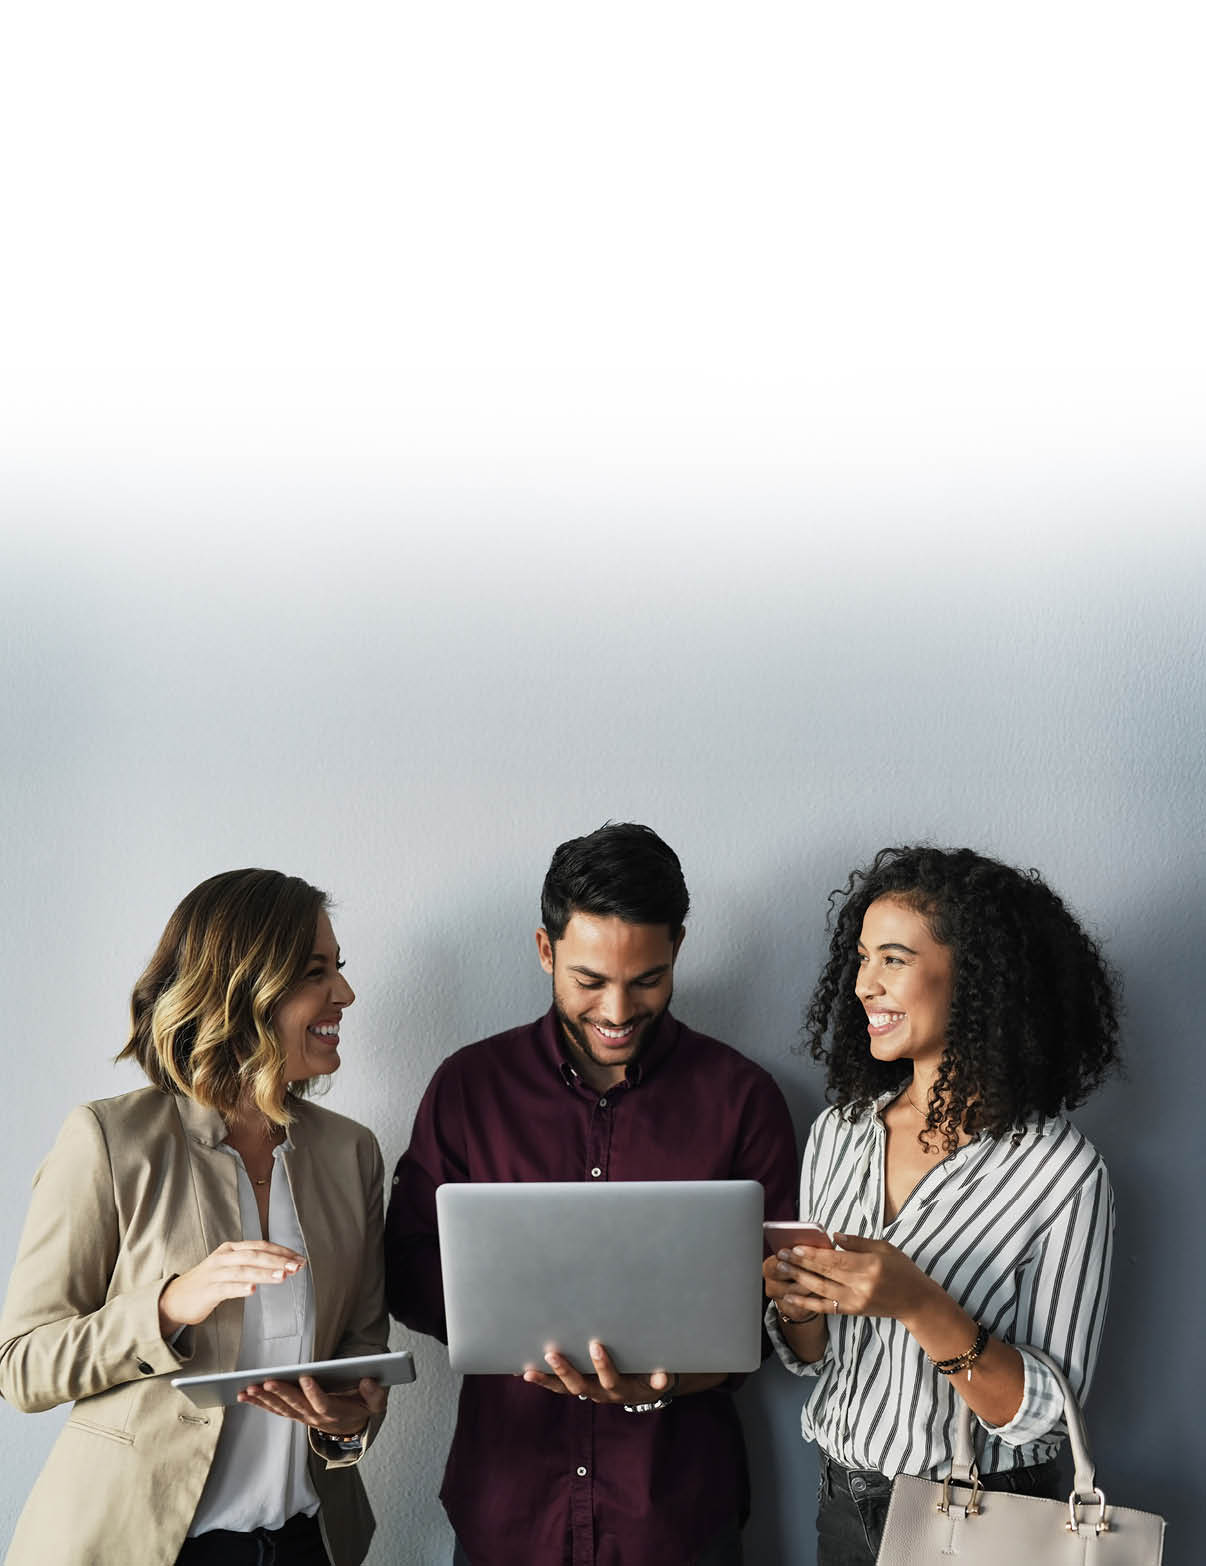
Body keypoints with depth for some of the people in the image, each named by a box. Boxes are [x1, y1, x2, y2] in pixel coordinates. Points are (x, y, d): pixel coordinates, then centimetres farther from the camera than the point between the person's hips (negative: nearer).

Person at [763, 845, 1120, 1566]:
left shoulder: (1062, 1171, -19)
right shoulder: (838, 1133, -2)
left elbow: (1043, 1415, -19)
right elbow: (811, 1358, 4)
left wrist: (918, 1304, -32)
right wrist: (799, 1307, -17)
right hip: (843, 1500, 5)